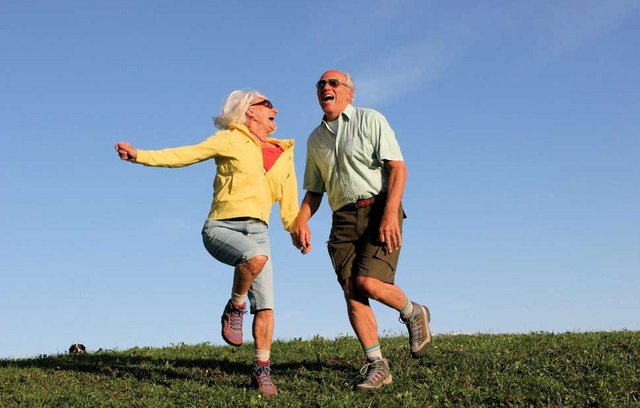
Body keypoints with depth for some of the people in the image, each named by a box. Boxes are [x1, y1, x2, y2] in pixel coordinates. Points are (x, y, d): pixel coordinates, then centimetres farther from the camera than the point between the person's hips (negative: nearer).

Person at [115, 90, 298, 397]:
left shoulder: (283, 156, 19)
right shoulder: (230, 140, 5)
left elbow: (289, 209, 24)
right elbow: (182, 155, -3)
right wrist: (139, 155, -14)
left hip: (257, 231, 5)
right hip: (222, 227, -4)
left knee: (265, 306, -7)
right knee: (256, 256, -37)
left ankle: (262, 371, 9)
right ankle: (234, 308, -10)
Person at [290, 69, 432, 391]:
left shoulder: (370, 120, 2)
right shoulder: (315, 139, 18)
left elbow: (397, 168, -8)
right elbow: (314, 190, 22)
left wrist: (390, 213, -21)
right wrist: (301, 220, 2)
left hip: (379, 210, -5)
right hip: (343, 220, 5)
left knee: (368, 282, -20)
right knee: (351, 293, -6)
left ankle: (413, 314, 10)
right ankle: (376, 365, 1)